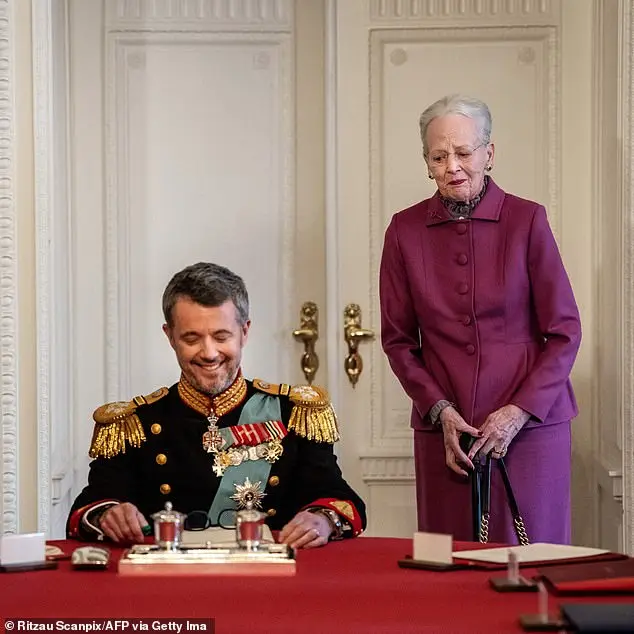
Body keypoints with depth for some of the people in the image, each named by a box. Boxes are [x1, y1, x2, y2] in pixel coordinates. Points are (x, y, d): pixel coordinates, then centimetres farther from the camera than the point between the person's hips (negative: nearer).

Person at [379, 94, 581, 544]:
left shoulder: (527, 221, -2)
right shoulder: (406, 230, 5)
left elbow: (565, 332, 0)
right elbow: (398, 339, 9)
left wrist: (519, 412, -10)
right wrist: (440, 410, -4)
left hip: (529, 422, -1)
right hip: (444, 428, 2)